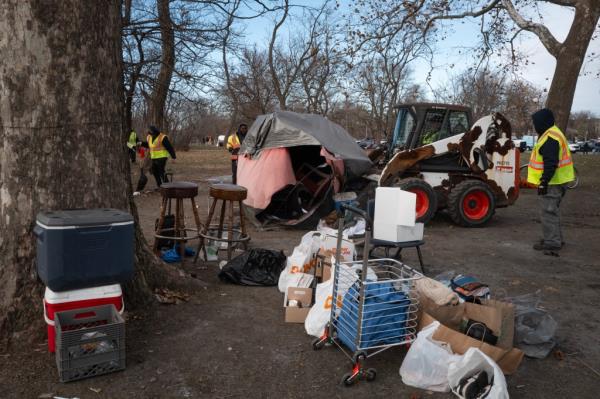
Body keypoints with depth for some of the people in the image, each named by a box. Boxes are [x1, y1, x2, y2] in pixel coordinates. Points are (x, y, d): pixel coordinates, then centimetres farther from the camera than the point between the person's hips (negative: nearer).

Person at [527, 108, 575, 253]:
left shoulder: (550, 138, -19)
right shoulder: (552, 134, 17)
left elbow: (551, 163, -24)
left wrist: (544, 181, -23)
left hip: (551, 182, -11)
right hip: (555, 181, 11)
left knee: (549, 211, -7)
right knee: (552, 211, 19)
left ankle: (552, 242, -2)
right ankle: (555, 238, 30)